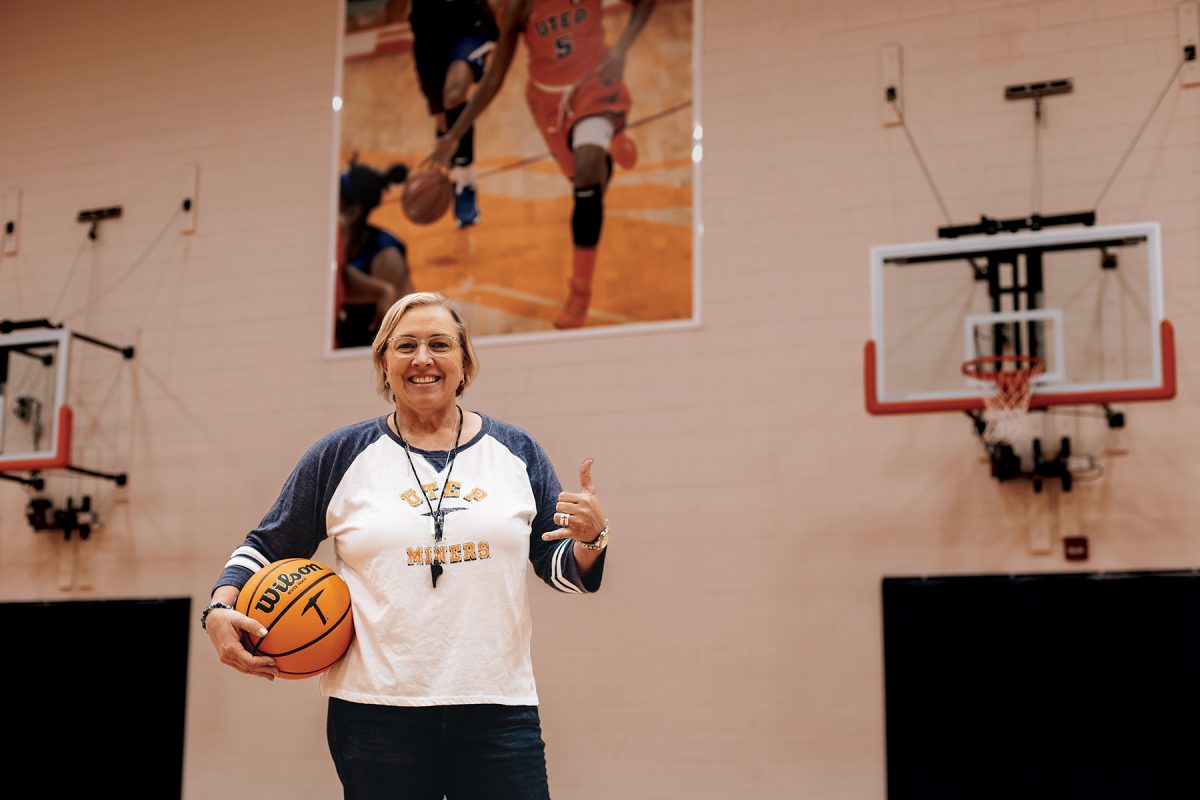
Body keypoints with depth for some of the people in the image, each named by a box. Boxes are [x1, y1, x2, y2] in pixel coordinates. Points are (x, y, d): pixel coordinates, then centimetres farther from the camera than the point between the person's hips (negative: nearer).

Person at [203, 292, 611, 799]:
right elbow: (268, 547, 12)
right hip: (376, 712, -1)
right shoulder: (341, 457, 5)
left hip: (498, 710, 1)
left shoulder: (516, 453, 8)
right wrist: (220, 610, -4)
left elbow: (563, 569, 11)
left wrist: (591, 538, -10)